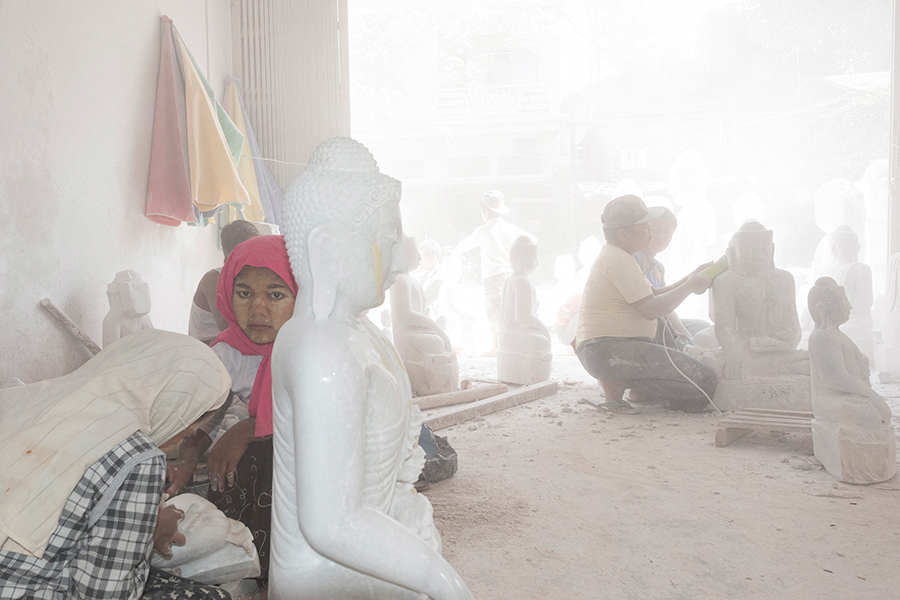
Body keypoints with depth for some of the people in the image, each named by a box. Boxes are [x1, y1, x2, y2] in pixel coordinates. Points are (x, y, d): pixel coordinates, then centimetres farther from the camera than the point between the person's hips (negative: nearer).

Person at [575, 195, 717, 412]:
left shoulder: (613, 256, 21)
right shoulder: (618, 259, -12)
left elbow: (651, 297, 21)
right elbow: (651, 309, -18)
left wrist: (690, 280, 12)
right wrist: (690, 286, -5)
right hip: (608, 350, -11)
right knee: (704, 380, -19)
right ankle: (621, 383, -13)